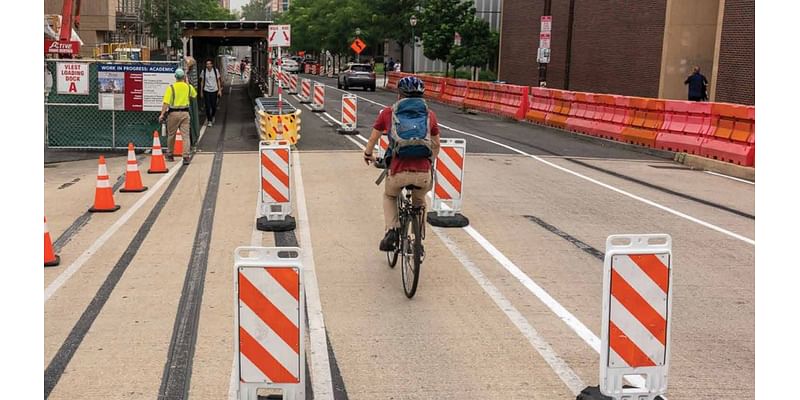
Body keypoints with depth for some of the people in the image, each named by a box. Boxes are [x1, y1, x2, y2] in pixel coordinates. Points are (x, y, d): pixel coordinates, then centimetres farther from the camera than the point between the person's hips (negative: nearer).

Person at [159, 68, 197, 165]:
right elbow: (194, 95, 26)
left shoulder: (171, 87, -6)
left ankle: (170, 155, 27)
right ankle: (186, 157, -11)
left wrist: (162, 114, -14)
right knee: (185, 135, -1)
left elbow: (166, 102, -14)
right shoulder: (188, 87, 3)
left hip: (173, 113, -1)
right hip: (185, 113, 1)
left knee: (171, 135, 14)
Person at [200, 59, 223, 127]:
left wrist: (220, 90, 0)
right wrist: (201, 92, 5)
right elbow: (202, 82, 5)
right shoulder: (204, 71, -2)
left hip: (214, 90, 0)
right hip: (206, 91, 0)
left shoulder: (216, 71, -2)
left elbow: (218, 80, 4)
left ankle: (212, 116, 35)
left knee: (214, 106, 4)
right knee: (207, 106, -3)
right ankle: (209, 121, 7)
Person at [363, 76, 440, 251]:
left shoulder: (388, 112, 11)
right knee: (419, 202, 33)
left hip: (399, 172, -1)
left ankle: (391, 230, 10)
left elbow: (373, 139, 20)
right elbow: (436, 146, 25)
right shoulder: (429, 115, 15)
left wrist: (368, 155, 41)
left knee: (389, 196, 31)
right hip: (424, 174, 1)